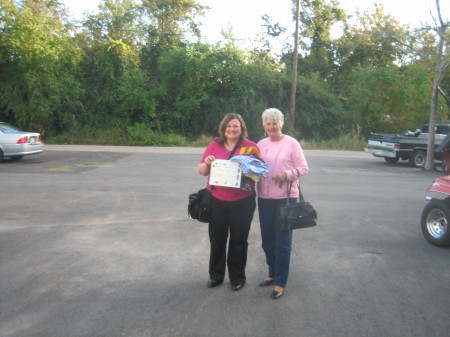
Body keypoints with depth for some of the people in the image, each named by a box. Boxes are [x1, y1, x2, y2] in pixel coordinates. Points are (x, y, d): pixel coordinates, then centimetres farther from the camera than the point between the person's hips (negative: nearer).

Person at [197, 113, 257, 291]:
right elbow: (202, 171, 7)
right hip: (217, 201, 2)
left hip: (243, 202, -1)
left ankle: (237, 278, 27)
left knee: (239, 241, 10)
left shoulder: (250, 146, -2)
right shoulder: (214, 145, 3)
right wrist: (207, 164, -14)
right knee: (217, 240, 12)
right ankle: (216, 275, 31)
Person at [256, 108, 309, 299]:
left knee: (282, 241, 2)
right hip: (264, 197, 5)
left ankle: (280, 282, 13)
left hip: (285, 197, -5)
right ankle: (273, 273, 34)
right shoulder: (260, 145, 9)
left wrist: (287, 174, -21)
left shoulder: (291, 143, -5)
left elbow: (303, 168, -4)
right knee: (267, 239, 15)